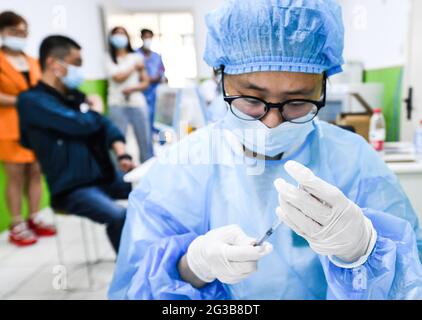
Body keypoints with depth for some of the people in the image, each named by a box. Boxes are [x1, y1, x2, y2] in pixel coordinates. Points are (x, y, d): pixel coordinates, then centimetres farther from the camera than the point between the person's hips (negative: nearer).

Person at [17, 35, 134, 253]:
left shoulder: (74, 96, 14)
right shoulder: (32, 100, -10)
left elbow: (105, 126, 11)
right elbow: (81, 124, -21)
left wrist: (122, 154, -9)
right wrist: (95, 109, 2)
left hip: (105, 176, 8)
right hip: (73, 188, -7)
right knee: (119, 217, -32)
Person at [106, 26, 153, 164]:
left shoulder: (137, 57, 11)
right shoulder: (109, 59, 7)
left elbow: (145, 82, 7)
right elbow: (118, 77, -7)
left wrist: (133, 88, -10)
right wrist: (134, 67, 2)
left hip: (138, 103, 2)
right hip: (117, 105, -1)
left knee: (145, 141, 2)